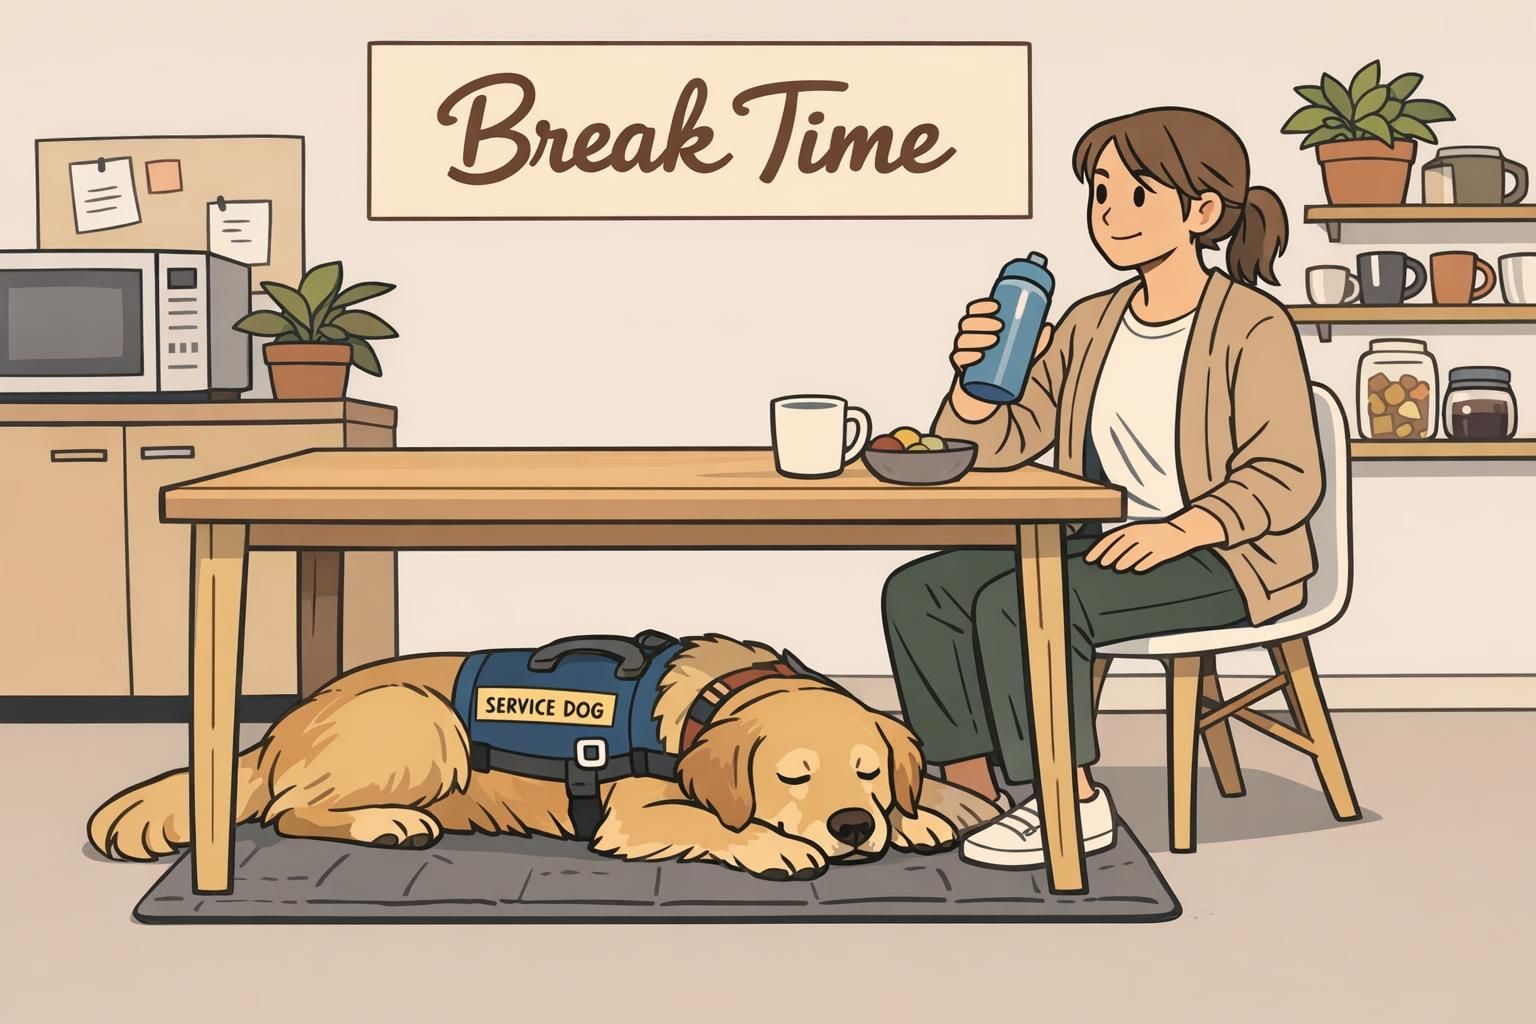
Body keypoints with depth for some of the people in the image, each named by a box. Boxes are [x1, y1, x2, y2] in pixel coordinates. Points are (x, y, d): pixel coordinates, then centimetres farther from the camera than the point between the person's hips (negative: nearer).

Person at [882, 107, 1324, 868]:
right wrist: (972, 376, -13)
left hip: (1221, 561, -7)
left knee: (1020, 602, -29)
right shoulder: (1091, 324, 9)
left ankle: (1073, 806, -11)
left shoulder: (1252, 326, -10)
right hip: (1103, 545, 8)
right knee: (920, 591, -9)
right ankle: (977, 790, -3)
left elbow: (1288, 478, -17)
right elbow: (1000, 442, 7)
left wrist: (1179, 530, -30)